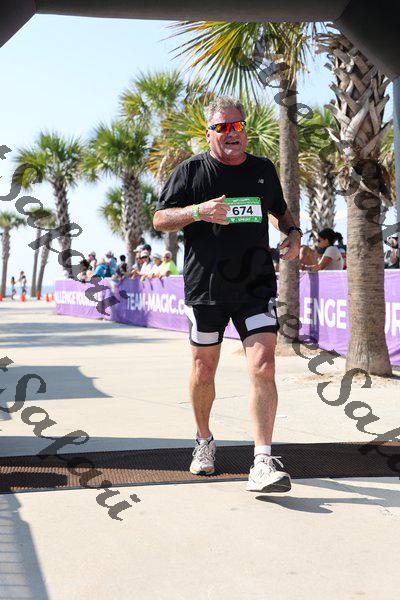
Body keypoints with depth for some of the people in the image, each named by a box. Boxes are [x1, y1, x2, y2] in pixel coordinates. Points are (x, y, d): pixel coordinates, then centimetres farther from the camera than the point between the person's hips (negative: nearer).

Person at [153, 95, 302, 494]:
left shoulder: (263, 169, 11)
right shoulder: (191, 170, 2)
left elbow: (280, 209, 28)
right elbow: (160, 219, 1)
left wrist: (293, 233, 6)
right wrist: (198, 211, -17)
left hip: (256, 285, 1)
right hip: (206, 288, -1)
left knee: (263, 367, -14)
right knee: (203, 371, 9)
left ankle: (262, 463, -13)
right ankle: (204, 440, 34)